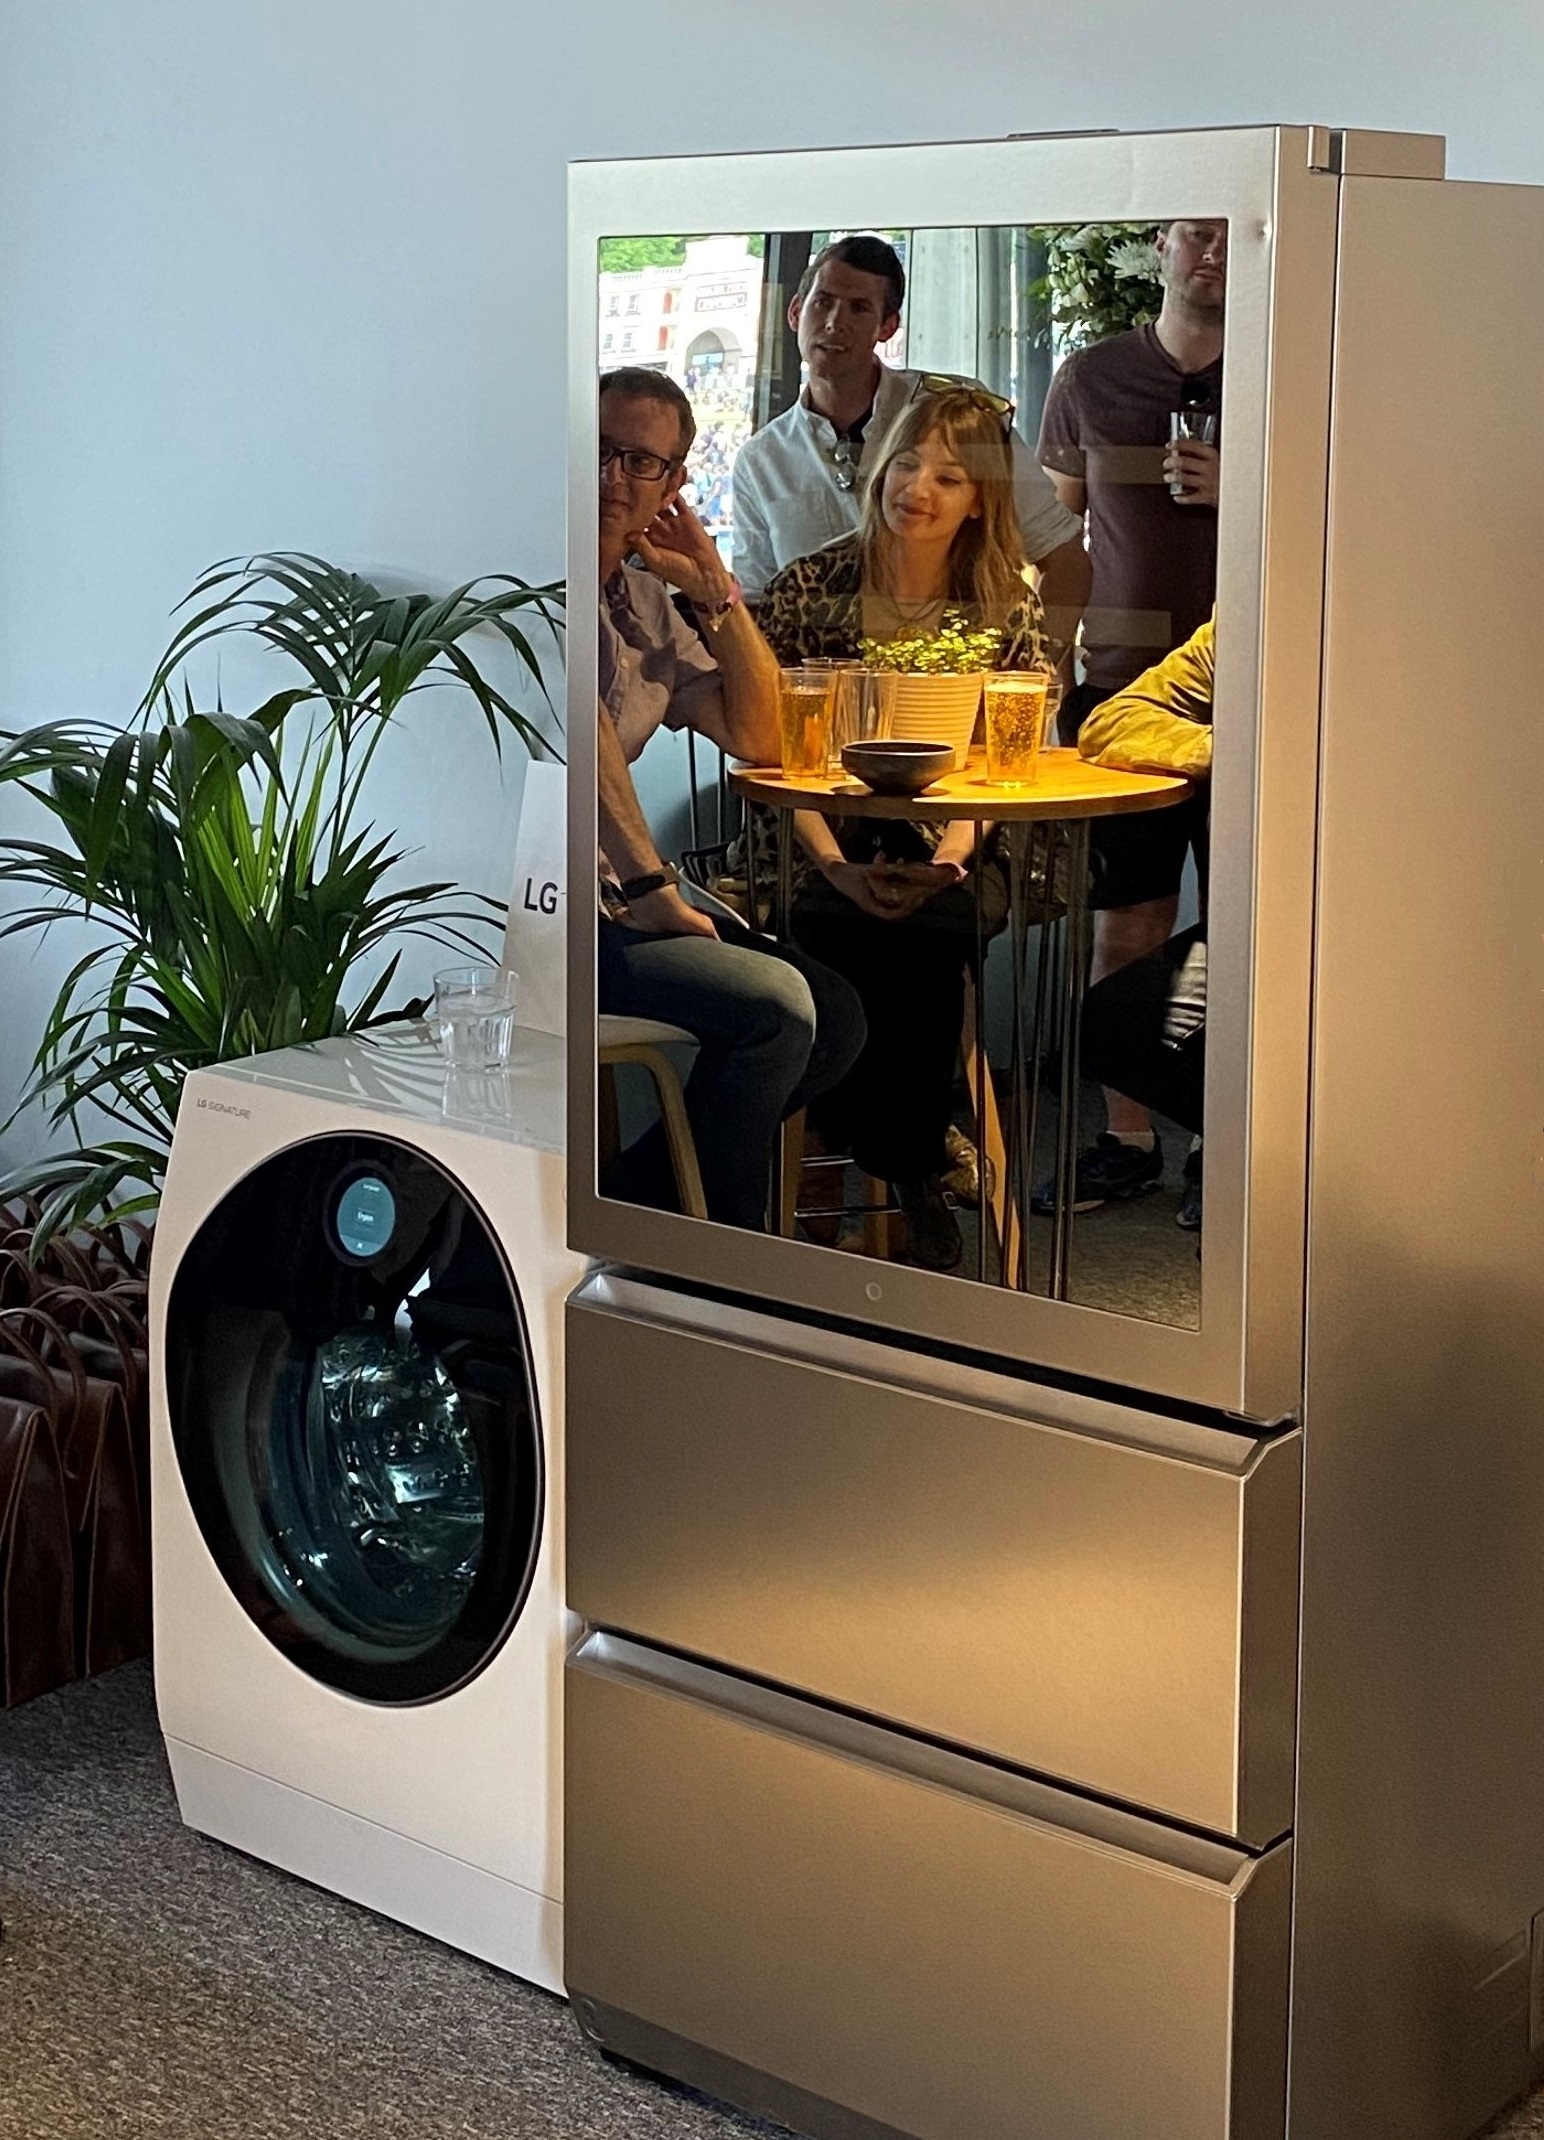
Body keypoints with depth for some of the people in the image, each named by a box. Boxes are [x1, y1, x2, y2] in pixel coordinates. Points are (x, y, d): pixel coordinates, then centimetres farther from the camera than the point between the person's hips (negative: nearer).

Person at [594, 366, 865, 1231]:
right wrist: (651, 889, -23)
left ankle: (634, 1195, 5)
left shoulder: (647, 600, 19)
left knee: (835, 1019, 4)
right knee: (775, 1004, -22)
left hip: (614, 894, 9)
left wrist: (713, 585, 7)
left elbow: (759, 738, 17)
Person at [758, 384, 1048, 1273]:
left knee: (927, 932, -32)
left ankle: (913, 1169, -13)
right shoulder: (810, 587, 2)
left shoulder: (1010, 607, 5)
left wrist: (950, 855, -21)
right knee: (841, 932, -33)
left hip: (949, 845, 1)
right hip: (821, 843, 0)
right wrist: (836, 867, -19)